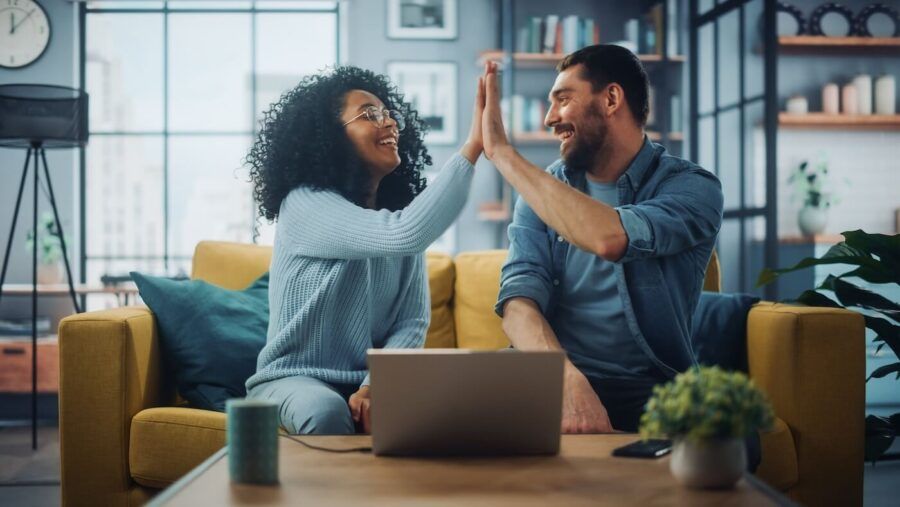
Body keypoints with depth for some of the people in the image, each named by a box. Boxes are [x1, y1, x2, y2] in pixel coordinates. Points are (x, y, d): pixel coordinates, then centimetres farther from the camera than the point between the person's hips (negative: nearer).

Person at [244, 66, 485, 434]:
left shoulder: (400, 215, 7)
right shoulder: (305, 204, -14)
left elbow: (413, 319, 0)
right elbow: (405, 236, -30)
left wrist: (374, 386, -19)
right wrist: (474, 144, -31)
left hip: (372, 381, 5)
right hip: (294, 378, -4)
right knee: (328, 412, -37)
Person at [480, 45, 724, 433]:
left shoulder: (692, 187, -3)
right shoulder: (544, 190, 9)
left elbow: (609, 238, -24)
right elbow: (520, 297, -6)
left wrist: (502, 151, -18)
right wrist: (569, 379, -26)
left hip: (651, 389, -2)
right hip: (554, 380, 3)